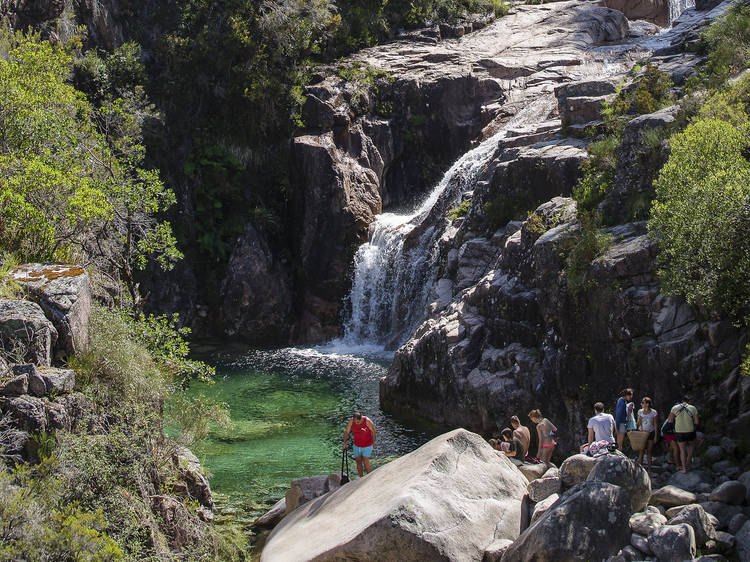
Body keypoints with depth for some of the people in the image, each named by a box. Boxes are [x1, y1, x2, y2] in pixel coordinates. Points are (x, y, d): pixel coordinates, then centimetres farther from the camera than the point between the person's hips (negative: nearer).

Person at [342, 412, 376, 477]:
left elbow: (373, 431, -9)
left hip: (367, 446, -4)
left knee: (366, 463, -6)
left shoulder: (367, 421, -25)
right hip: (357, 446, 4)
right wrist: (345, 443, -13)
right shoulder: (351, 421, -16)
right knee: (358, 462, 10)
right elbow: (347, 432, -7)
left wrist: (373, 442, 1)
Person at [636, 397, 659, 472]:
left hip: (651, 433, -1)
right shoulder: (640, 411, 2)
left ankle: (649, 469, 11)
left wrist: (656, 436, -4)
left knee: (649, 451, 3)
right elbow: (638, 423, 8)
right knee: (641, 451, -5)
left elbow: (655, 425, -2)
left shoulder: (654, 412, -6)